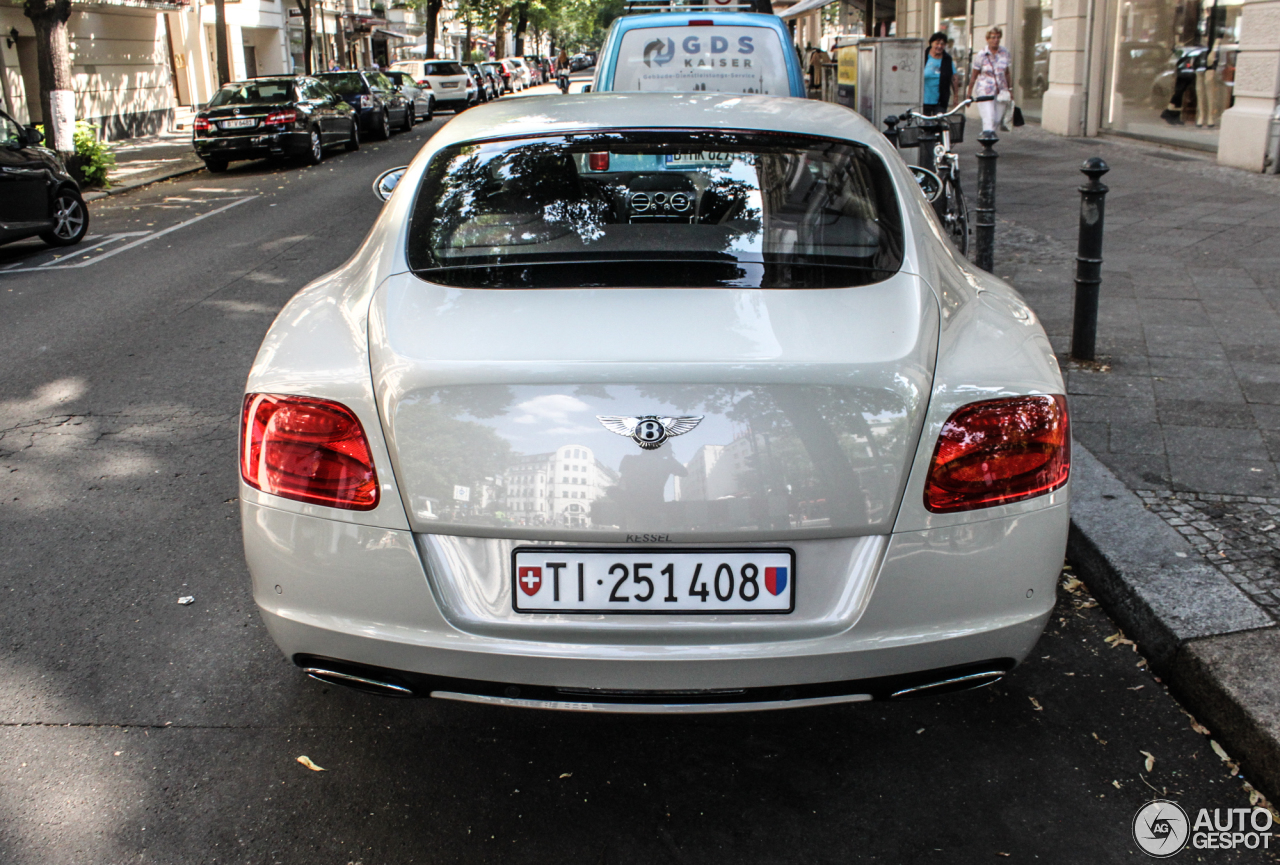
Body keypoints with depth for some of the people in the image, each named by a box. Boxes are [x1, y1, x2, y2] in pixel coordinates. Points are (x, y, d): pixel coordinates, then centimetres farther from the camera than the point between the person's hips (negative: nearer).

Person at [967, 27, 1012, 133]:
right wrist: (969, 95, 1)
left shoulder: (1005, 52, 4)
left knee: (997, 120, 2)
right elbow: (974, 76, 0)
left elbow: (1006, 72, 16)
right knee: (989, 118, -15)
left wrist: (1009, 89, 16)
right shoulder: (981, 55, -5)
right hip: (985, 91, -4)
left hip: (1001, 91, 4)